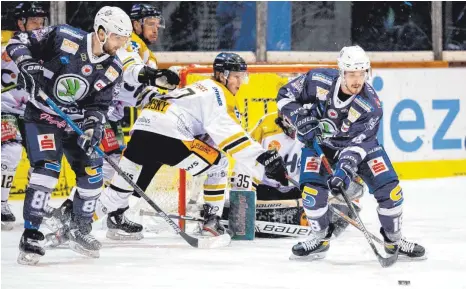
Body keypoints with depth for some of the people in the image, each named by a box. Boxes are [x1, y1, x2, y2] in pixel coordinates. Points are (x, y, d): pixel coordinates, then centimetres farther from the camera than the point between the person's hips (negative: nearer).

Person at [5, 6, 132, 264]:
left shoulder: (113, 70, -5)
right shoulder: (63, 38, -20)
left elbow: (99, 106, -3)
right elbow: (18, 41, -12)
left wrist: (93, 129, -21)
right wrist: (26, 63, -30)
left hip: (77, 123, 6)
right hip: (42, 116, -6)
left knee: (92, 175, 4)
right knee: (47, 168, -23)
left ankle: (80, 231, 27)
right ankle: (30, 236, -18)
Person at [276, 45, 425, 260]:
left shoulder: (370, 105, -28)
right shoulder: (318, 80, -26)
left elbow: (357, 144, -28)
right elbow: (285, 96, -12)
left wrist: (344, 171, -41)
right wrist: (302, 119, -27)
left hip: (359, 142, 0)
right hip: (318, 140, 0)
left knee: (389, 188, -10)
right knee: (312, 188, -19)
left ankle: (393, 239, 10)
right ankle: (320, 238, 4)